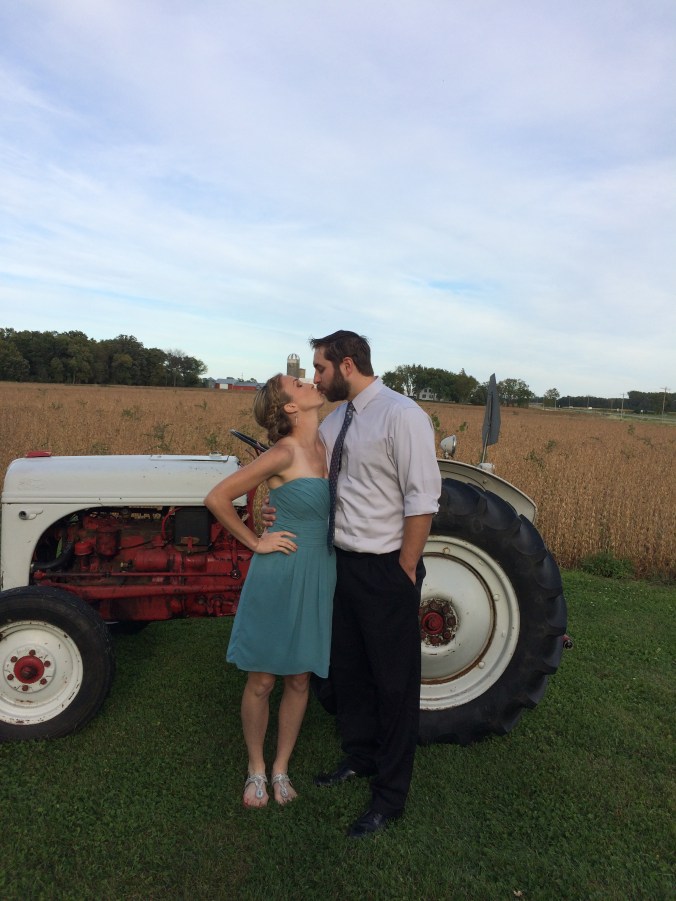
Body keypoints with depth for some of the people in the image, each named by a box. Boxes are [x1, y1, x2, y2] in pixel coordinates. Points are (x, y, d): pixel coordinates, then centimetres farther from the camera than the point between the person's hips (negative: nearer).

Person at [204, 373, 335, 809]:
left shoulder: (325, 445, 2)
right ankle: (256, 768, 33)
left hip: (320, 577, 6)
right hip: (279, 575, -6)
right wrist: (256, 543, -10)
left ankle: (281, 767, 34)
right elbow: (217, 498, -15)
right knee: (262, 680, 10)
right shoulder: (283, 453, -17)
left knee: (300, 679, 15)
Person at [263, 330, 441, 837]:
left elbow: (421, 501, -19)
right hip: (343, 562, 8)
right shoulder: (333, 423, 7)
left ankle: (390, 796, 28)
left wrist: (405, 573, -17)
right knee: (348, 669, 22)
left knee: (393, 681, 9)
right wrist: (282, 509, -3)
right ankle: (359, 758, 46)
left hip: (386, 570, -8)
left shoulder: (402, 415, -17)